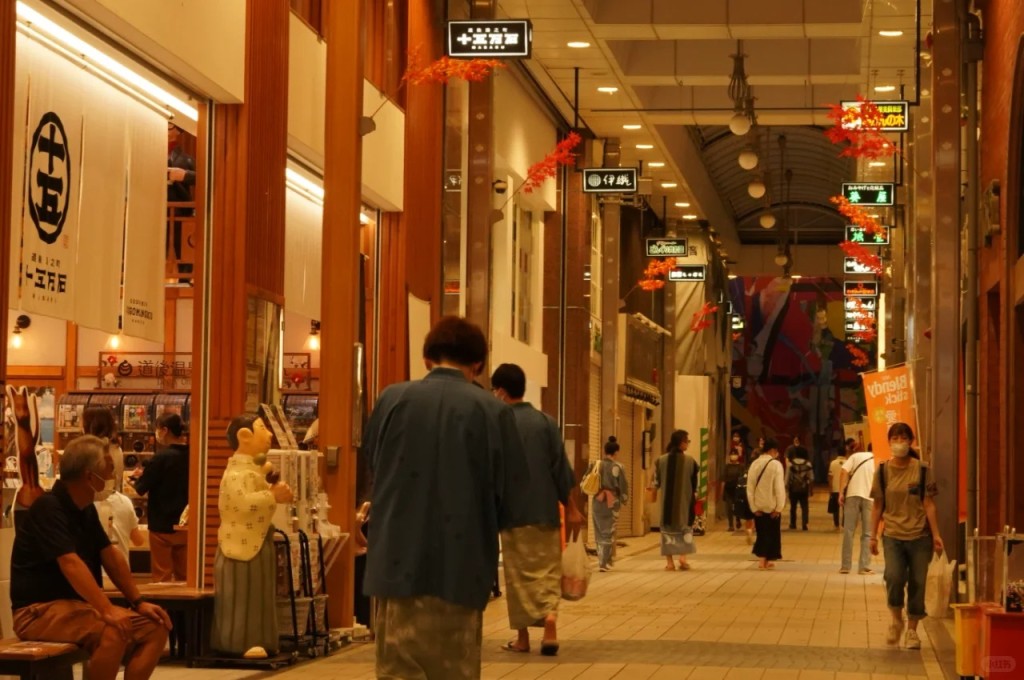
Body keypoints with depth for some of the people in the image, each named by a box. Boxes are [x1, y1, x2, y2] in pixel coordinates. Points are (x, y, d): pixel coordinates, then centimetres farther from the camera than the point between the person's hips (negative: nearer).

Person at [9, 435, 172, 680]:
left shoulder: (86, 509, 10)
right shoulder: (48, 508, -18)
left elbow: (111, 555, 14)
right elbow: (71, 563, -29)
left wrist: (138, 602, 5)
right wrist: (107, 610, -37)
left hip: (78, 604, 9)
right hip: (40, 610, -9)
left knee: (155, 629, -4)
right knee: (116, 630, -33)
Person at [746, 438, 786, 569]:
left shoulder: (754, 464, 2)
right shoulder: (776, 464, -12)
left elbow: (750, 487, 0)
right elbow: (779, 487, -15)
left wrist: (754, 507, 3)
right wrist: (779, 507, -9)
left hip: (758, 506, 4)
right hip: (772, 506, -4)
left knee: (762, 533, 15)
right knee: (772, 533, 8)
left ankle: (763, 559, 15)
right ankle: (765, 560, 8)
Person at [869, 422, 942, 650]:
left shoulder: (922, 470, 0)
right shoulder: (883, 471, 4)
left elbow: (929, 504, 1)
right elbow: (878, 506, 9)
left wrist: (936, 534, -3)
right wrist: (873, 536, 6)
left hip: (919, 536, 0)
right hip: (893, 536, 0)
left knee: (917, 584, 2)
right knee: (894, 577, -19)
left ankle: (912, 630, 18)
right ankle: (896, 619, 6)